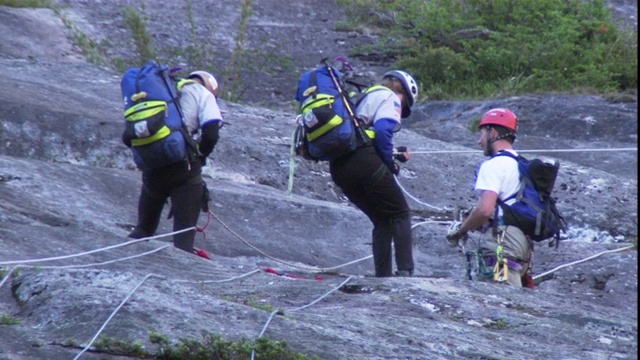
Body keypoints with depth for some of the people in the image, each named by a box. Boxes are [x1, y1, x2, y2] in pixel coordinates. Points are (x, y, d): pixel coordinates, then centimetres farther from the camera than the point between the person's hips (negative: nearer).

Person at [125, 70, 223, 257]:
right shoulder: (203, 93, 9)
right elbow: (211, 135, -7)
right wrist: (199, 156, 10)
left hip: (151, 169, 4)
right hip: (183, 167, -4)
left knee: (144, 228, 20)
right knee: (184, 233, -1)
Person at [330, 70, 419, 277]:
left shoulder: (361, 97, 32)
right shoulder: (389, 96, 7)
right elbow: (382, 130, -11)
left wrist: (394, 153, 24)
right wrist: (391, 162, 0)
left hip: (337, 167, 8)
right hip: (363, 160, -8)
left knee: (382, 221, 17)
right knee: (400, 214, 5)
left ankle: (383, 275, 8)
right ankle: (405, 271, -7)